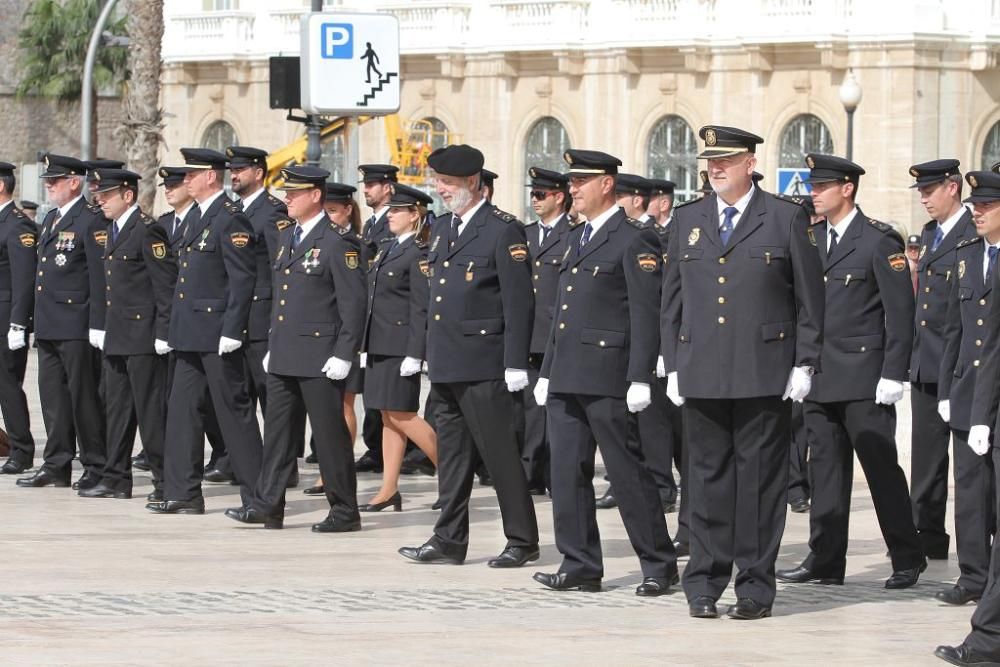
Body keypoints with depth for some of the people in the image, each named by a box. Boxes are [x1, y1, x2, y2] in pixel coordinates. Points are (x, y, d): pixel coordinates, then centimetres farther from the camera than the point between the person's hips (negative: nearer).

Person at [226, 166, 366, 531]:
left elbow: (354, 302, -13)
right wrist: (272, 345, 19)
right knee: (276, 429, 7)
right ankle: (267, 505, 10)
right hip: (284, 357, 8)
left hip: (319, 358, -8)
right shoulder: (287, 237, 15)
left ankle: (345, 511, 7)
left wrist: (343, 355, -16)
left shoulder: (337, 242, -11)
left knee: (330, 433, -1)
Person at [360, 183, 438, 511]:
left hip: (401, 345, -9)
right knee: (388, 416, 8)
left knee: (400, 415, -9)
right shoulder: (386, 248, 15)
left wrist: (414, 354, -20)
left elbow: (421, 308, -16)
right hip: (380, 344, 9)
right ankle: (389, 490, 10)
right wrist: (366, 346, 18)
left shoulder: (418, 254, -11)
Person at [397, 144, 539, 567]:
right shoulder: (442, 230, 16)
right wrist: (429, 354, 18)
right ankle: (449, 541, 14)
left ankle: (522, 541, 5)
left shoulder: (503, 231, -9)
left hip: (482, 367, -8)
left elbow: (518, 302, -12)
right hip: (445, 365, 8)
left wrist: (515, 364, -16)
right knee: (452, 454, 10)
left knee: (500, 454, -3)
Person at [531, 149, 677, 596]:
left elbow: (646, 314, -12)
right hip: (567, 380, 8)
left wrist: (640, 379, -17)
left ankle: (658, 566, 6)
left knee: (628, 473, -3)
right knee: (567, 473, 6)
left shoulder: (634, 241, -7)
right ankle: (580, 567, 11)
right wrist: (547, 372, 19)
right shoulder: (575, 239, 19)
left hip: (607, 377, -8)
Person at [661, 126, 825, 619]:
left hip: (765, 373, -3)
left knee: (760, 479, 0)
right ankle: (704, 583, 11)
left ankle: (756, 584, 6)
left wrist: (804, 363, -3)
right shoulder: (687, 220, 12)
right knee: (708, 476, 5)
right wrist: (672, 364, 8)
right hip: (701, 373, 3)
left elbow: (809, 299, 2)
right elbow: (672, 299, 14)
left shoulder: (786, 219, 2)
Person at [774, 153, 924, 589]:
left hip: (863, 378, -6)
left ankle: (907, 559, 8)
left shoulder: (879, 242, -7)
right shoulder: (811, 239, 12)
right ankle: (826, 560, 10)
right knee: (826, 468, 7)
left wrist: (893, 374, -13)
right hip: (819, 376, 6)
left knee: (881, 467, -2)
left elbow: (900, 312, -9)